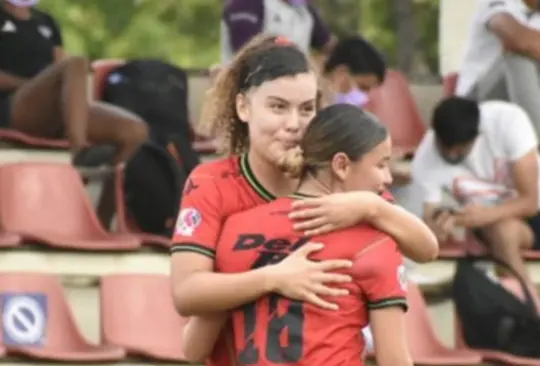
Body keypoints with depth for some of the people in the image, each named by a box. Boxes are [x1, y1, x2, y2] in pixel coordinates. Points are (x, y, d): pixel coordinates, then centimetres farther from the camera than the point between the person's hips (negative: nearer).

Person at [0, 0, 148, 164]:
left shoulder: (46, 22, 27)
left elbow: (62, 67, 19)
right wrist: (29, 83, -16)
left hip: (55, 115, 6)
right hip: (14, 112, -6)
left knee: (134, 130, -17)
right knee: (76, 66, -35)